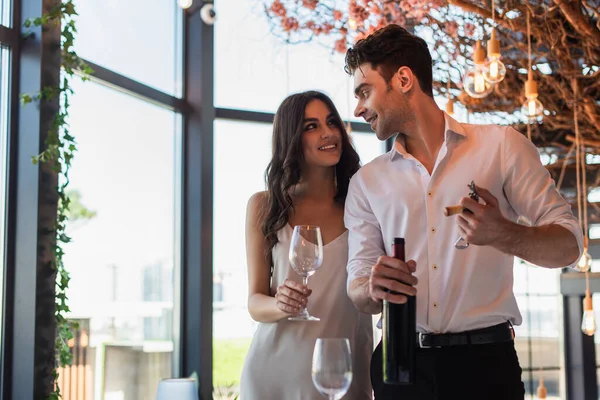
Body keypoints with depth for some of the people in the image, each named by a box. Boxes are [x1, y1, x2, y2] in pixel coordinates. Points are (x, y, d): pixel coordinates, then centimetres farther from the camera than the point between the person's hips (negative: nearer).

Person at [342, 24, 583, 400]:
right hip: (400, 363, 2)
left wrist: (504, 235, -22)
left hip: (485, 361, -2)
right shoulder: (366, 182, 8)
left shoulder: (500, 145, 0)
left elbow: (569, 244, -2)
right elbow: (358, 291, 6)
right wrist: (373, 289, -18)